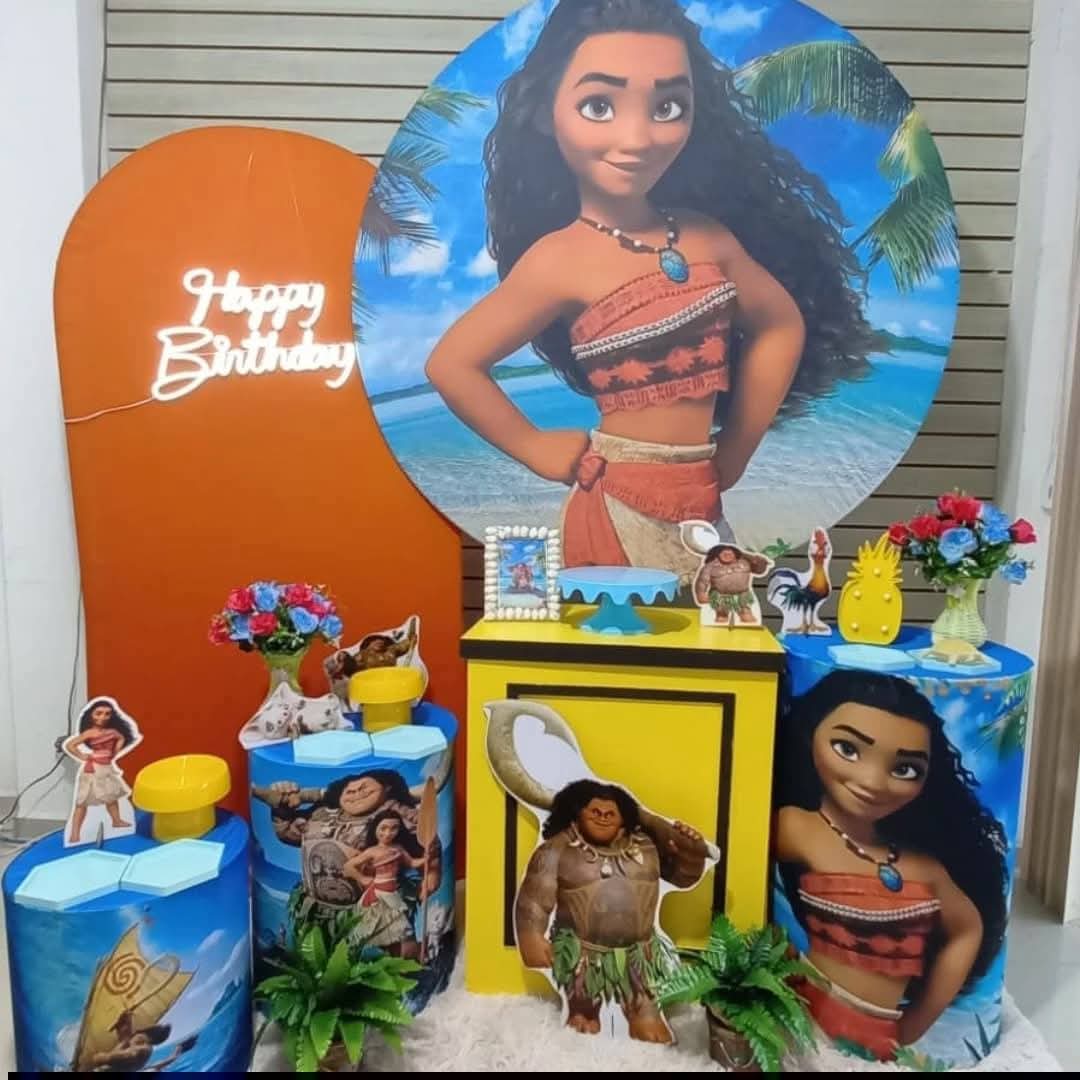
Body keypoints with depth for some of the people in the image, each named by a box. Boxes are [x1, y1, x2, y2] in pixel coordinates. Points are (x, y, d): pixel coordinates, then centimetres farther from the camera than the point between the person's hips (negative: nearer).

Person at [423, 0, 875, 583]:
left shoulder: (707, 235, 0)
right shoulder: (560, 257, -14)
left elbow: (781, 325, 12)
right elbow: (451, 364, -14)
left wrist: (732, 454, 8)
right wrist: (536, 450, -6)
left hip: (703, 505, 6)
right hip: (619, 509, -5)